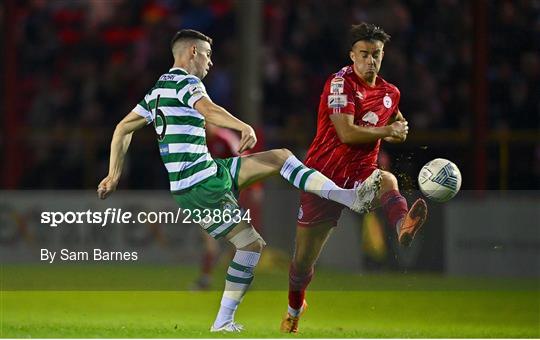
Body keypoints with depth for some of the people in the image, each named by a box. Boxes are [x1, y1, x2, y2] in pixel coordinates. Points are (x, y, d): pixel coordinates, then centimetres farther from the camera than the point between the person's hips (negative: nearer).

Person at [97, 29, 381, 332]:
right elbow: (208, 109, -33)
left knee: (281, 157, 8)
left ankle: (350, 197, 2)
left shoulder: (158, 90, 18)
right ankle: (223, 323, -5)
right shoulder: (186, 81, -11)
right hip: (201, 188, -10)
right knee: (251, 244, -10)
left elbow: (123, 129, 20)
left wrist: (115, 174, 21)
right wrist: (245, 127, -48)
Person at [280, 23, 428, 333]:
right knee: (303, 261, 4)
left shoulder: (390, 93, 7)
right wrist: (386, 131, -14)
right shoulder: (340, 83, -12)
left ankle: (404, 226, -69)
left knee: (387, 180, -36)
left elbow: (398, 123, 31)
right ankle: (295, 309, 34)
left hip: (360, 174, 3)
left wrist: (400, 131, 8)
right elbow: (347, 133, -24)